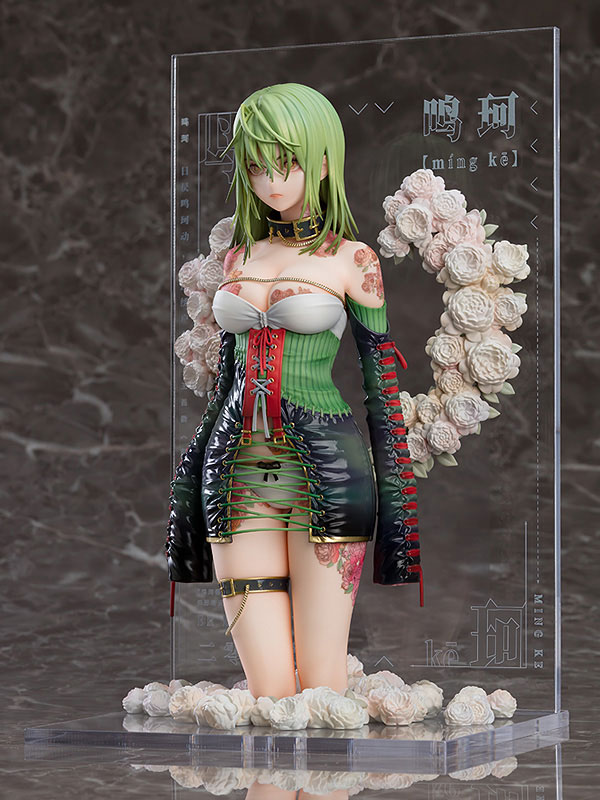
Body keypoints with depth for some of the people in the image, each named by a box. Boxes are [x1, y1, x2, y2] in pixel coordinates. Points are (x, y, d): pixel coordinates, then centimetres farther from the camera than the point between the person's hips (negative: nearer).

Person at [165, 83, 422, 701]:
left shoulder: (351, 260, 2)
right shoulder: (239, 256, 16)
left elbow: (383, 379, 1)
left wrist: (396, 504, -3)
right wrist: (191, 480, 18)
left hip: (324, 469, -4)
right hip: (239, 471, 4)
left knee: (321, 682, -4)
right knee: (267, 689, -4)